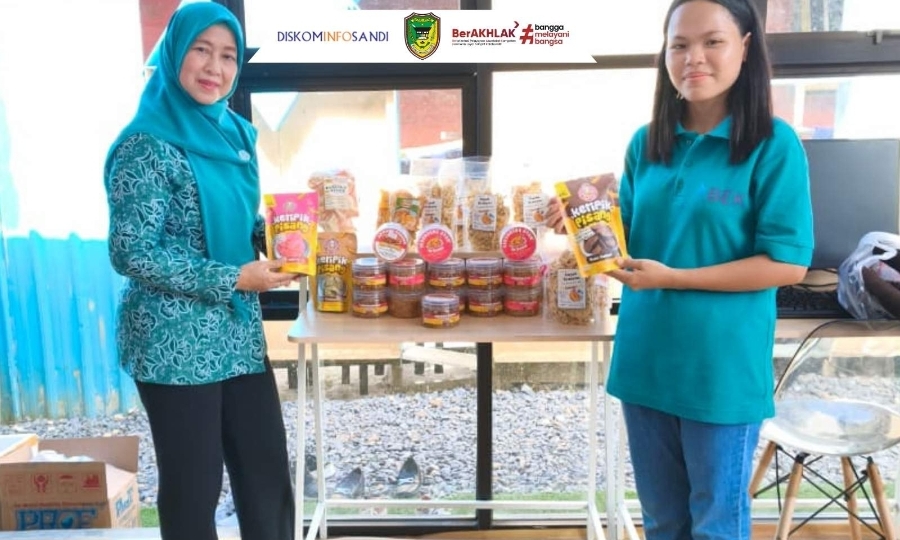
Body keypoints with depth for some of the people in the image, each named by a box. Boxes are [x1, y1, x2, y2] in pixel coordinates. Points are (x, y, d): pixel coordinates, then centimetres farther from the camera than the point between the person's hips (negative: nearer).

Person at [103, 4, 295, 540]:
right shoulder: (147, 144, -13)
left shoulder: (236, 133, 8)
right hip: (176, 343, -6)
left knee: (269, 476, 13)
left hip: (240, 335, 7)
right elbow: (132, 252, -17)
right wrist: (233, 279, -18)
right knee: (193, 489, 9)